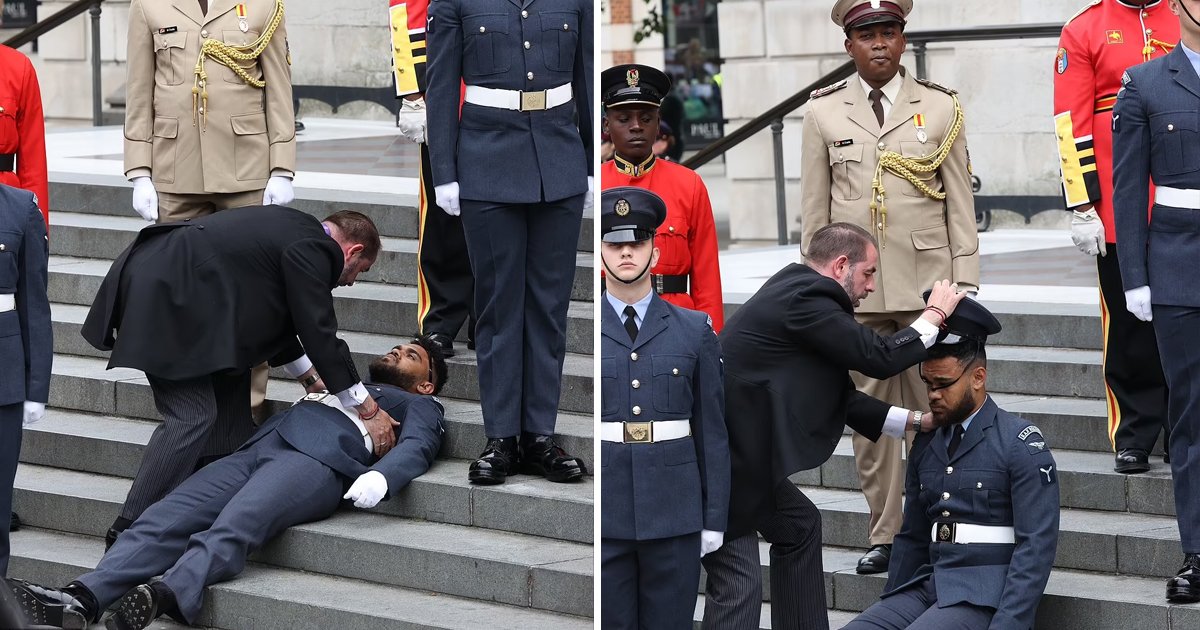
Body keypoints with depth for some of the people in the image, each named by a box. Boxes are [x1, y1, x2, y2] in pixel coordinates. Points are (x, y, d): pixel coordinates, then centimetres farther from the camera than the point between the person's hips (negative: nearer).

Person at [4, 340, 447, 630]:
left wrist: (378, 478, -16)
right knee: (165, 519, -21)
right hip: (254, 449, 5)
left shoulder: (419, 405, 26)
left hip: (317, 460, -5)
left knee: (235, 526, -35)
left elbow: (416, 448, 3)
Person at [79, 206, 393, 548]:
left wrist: (311, 378, 39)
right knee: (191, 416, -11)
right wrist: (368, 410, 0)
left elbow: (275, 317, 32)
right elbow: (320, 335, -7)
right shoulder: (312, 248, -8)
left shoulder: (295, 230, 21)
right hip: (160, 292, -11)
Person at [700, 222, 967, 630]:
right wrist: (935, 314, 0)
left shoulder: (796, 293, 14)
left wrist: (916, 421, 18)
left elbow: (840, 398, 19)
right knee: (738, 580, -12)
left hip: (741, 451, 11)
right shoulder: (805, 300, -17)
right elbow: (879, 358, -15)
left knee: (799, 525, 24)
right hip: (718, 456, -11)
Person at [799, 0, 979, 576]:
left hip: (926, 281, -1)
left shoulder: (940, 108, 5)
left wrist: (966, 283, 1)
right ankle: (884, 534, 9)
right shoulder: (824, 113, 7)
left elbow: (961, 203, 6)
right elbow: (815, 209, 9)